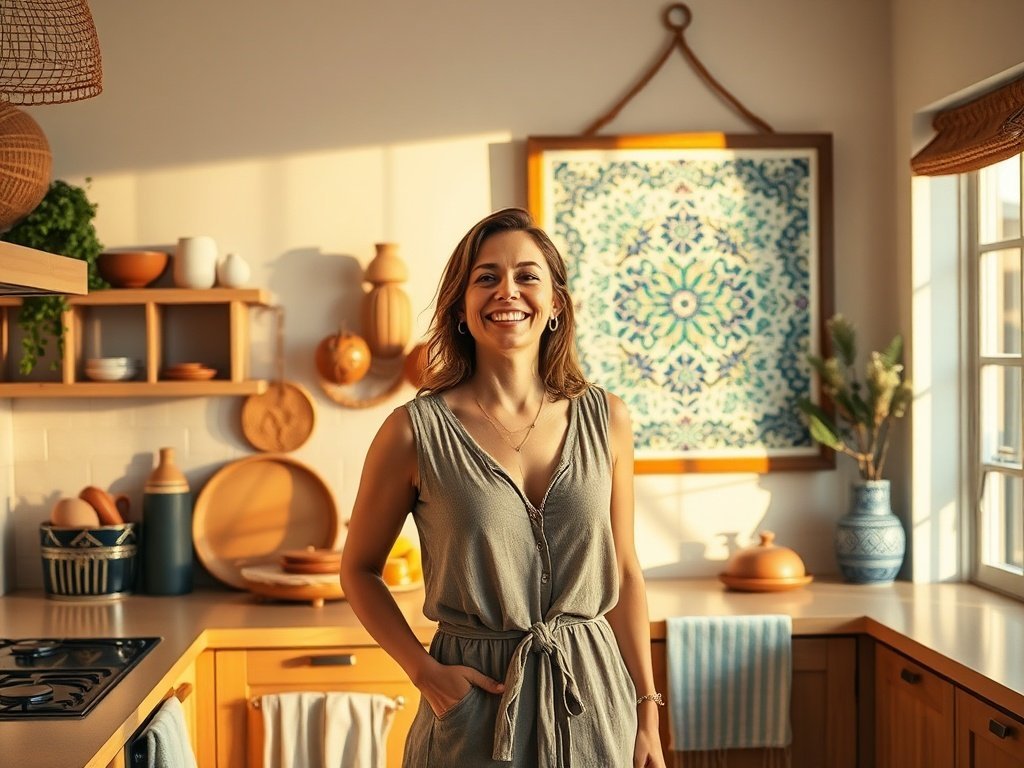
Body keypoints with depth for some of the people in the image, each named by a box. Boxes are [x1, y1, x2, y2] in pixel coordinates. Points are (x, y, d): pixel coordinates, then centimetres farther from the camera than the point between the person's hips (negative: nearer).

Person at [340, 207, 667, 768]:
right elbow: (359, 570, 2)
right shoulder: (415, 431, -9)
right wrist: (424, 672, -10)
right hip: (476, 697, -2)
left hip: (592, 698, 3)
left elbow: (624, 573, 6)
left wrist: (647, 718, 6)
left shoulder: (605, 420, -1)